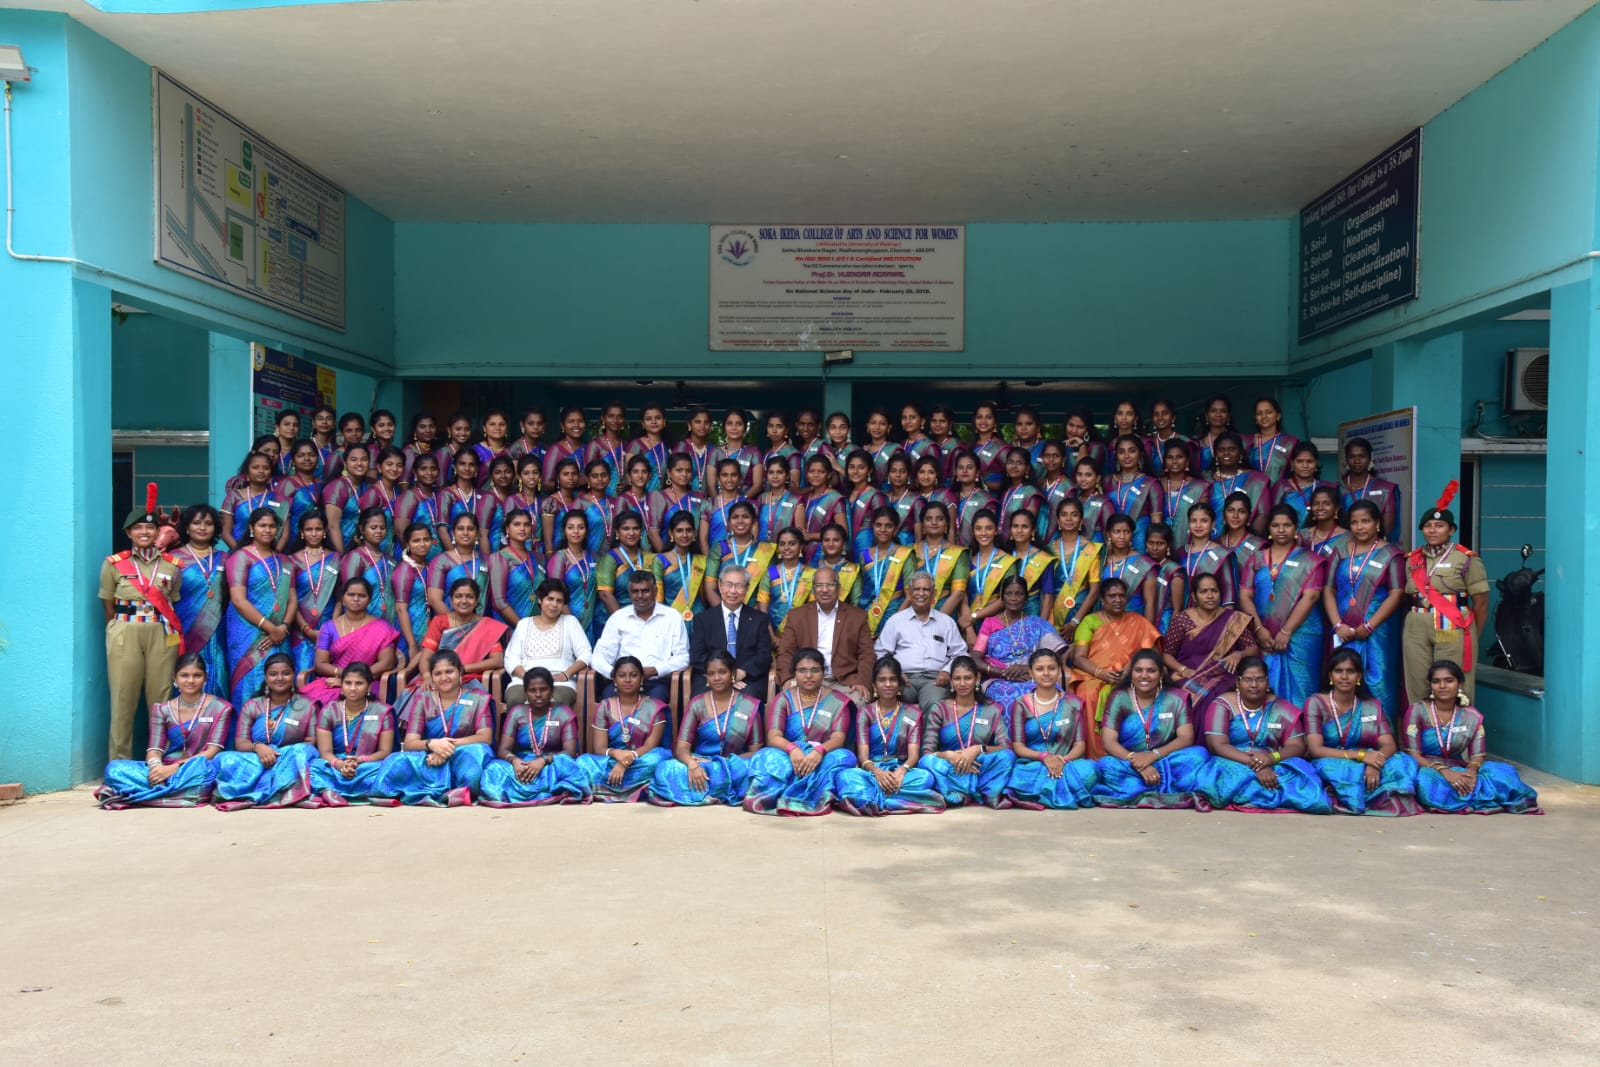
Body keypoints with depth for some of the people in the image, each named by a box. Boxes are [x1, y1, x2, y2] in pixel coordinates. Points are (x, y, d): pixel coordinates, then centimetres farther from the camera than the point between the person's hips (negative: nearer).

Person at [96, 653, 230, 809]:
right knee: (114, 767, -20)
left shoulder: (220, 708, 1)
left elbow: (212, 751, -7)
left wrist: (174, 768, -21)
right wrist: (156, 767, -23)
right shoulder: (162, 709, 11)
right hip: (164, 769, 3)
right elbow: (154, 749, 2)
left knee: (203, 766, -39)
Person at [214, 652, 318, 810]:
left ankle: (256, 793, -36)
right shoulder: (252, 706, 11)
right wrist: (257, 747, -20)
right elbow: (240, 743, 3)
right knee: (226, 760, -29)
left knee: (302, 752, -35)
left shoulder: (306, 706, 8)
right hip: (256, 760, 1)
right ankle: (279, 790, -39)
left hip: (289, 761, -1)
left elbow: (311, 744, 1)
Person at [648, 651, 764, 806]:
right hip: (699, 766, 1)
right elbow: (682, 746, -3)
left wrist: (728, 763, -17)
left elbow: (755, 751, 2)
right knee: (665, 769, -31)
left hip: (733, 768, 0)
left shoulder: (750, 705, 4)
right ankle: (726, 793, -28)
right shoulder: (697, 704, 6)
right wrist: (692, 764, -26)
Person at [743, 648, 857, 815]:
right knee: (768, 756, -31)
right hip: (789, 758, 0)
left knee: (844, 756, -33)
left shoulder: (837, 700, 8)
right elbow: (773, 737, -5)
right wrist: (792, 749, -28)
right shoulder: (783, 699, 8)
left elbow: (838, 738, -6)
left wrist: (819, 751, -29)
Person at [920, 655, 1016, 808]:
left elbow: (1006, 748, -3)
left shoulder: (992, 710, 8)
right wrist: (949, 756, -22)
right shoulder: (939, 709, 5)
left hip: (982, 770, 1)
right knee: (929, 761, -33)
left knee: (1007, 756, -28)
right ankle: (984, 793, -32)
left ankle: (960, 794, -30)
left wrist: (978, 750, -20)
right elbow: (927, 752, -2)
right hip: (949, 770, -1)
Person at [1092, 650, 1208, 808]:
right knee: (1107, 765, -33)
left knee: (1198, 754, -25)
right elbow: (1108, 741, -10)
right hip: (1127, 765, -1)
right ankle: (1173, 791, -31)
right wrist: (1136, 761, -27)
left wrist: (1153, 755, -23)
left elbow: (1186, 738, -7)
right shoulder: (1119, 698, 0)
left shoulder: (1175, 698, 3)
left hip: (1166, 763, 1)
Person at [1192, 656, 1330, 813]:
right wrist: (1254, 764, -22)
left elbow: (1297, 746, 2)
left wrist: (1272, 757, -20)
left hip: (1272, 767, 1)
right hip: (1232, 765, -1)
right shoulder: (1222, 705, 1)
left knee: (1299, 771, -29)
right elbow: (1218, 745, -10)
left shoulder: (1282, 709, 9)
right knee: (1221, 772, -37)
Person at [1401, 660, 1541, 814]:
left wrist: (1471, 771, -23)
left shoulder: (1472, 716, 7)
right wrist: (1443, 771, -26)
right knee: (1428, 779, -40)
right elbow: (1412, 754, -10)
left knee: (1504, 771, -21)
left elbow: (1478, 756, 1)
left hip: (1459, 772, 3)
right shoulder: (1417, 710, -3)